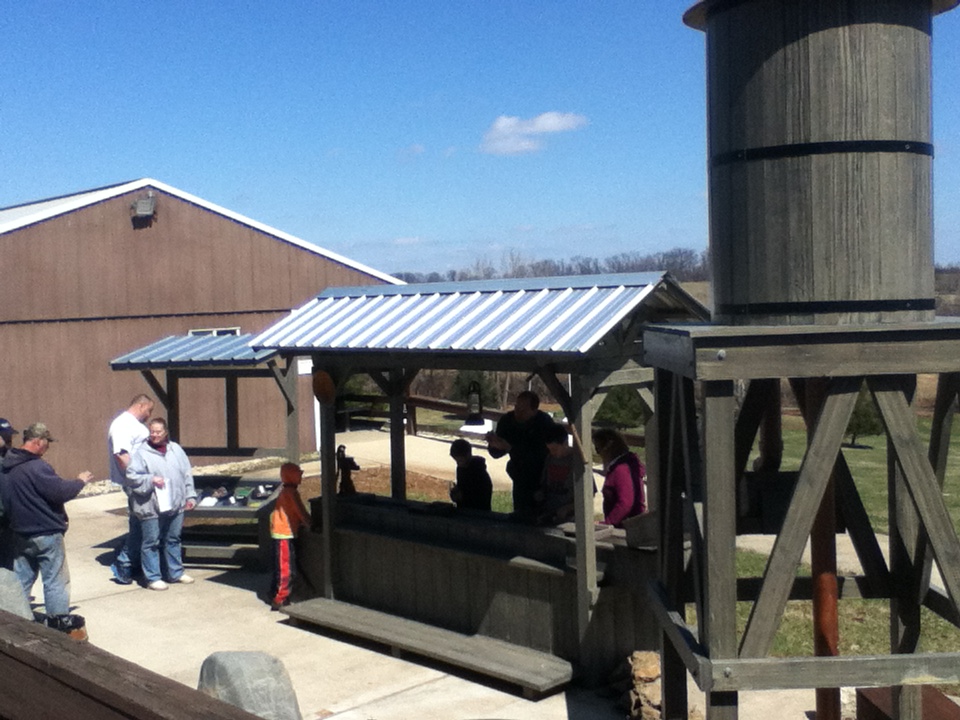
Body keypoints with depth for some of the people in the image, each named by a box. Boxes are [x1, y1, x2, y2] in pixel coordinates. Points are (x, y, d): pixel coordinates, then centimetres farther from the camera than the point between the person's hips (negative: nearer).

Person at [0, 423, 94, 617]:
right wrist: (80, 481, -6)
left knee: (21, 582, 16)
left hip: (21, 534, 8)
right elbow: (61, 491, -21)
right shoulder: (37, 467, -21)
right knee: (56, 582, 0)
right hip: (46, 534, -8)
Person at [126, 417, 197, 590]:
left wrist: (190, 496, 8)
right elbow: (132, 476, -9)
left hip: (175, 505, 5)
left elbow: (187, 475, 12)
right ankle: (153, 578, 11)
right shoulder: (142, 452, -5)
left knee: (173, 540, 16)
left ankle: (175, 573, 28)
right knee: (151, 542, 2)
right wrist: (151, 480, -21)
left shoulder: (176, 449, 9)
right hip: (151, 508, -5)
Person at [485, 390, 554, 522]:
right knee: (521, 516, 11)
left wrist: (509, 447, -39)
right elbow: (496, 454, -3)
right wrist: (493, 445, -27)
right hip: (521, 479, 4)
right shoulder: (508, 420, -9)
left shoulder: (545, 423, -23)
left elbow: (539, 455, -32)